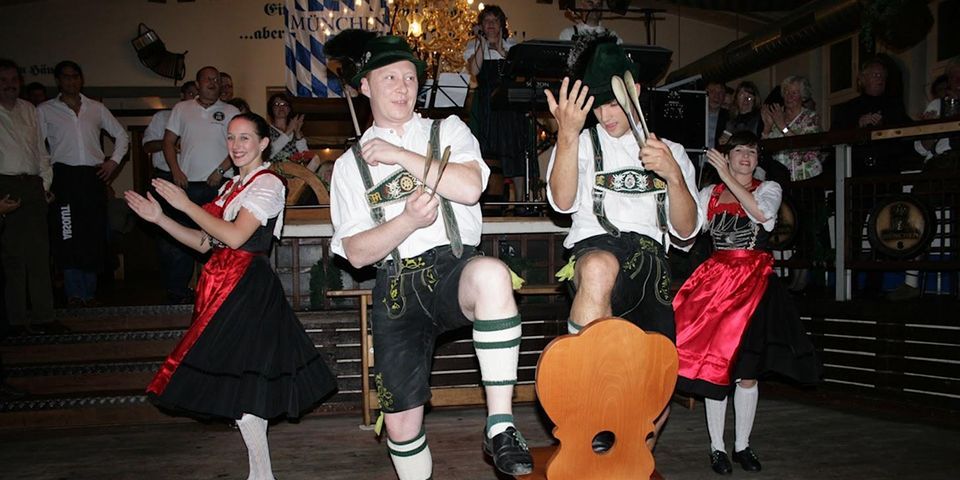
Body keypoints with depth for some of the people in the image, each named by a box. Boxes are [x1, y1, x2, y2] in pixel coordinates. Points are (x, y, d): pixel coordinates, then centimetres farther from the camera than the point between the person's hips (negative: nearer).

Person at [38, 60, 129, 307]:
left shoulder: (96, 108, 15)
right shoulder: (45, 110, 8)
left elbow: (122, 135, 21)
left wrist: (114, 161, 8)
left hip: (94, 176, 2)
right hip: (65, 177, -2)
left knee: (95, 236, 2)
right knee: (69, 238, -7)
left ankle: (90, 292, 12)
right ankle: (75, 294, 0)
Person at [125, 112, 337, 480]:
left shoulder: (268, 184, -7)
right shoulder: (231, 187, 20)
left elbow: (235, 236, -18)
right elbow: (205, 243, 16)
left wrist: (186, 205, -10)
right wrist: (159, 218, 8)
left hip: (247, 287, -8)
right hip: (224, 286, 8)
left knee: (238, 381, -8)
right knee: (242, 384, 10)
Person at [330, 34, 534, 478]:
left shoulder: (447, 130, 13)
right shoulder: (349, 165, 13)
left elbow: (469, 187, -8)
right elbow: (356, 253, 3)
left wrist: (400, 155, -6)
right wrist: (409, 220, -14)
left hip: (454, 269, -1)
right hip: (396, 288, 2)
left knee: (491, 274, -39)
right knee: (401, 423, 0)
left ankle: (500, 426, -30)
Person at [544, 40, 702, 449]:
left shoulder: (671, 152, 22)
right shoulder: (582, 143, 15)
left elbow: (686, 230, 11)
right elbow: (562, 202, -6)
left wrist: (673, 175, -6)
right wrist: (567, 134, -19)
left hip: (652, 266, 4)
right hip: (596, 248, -3)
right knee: (598, 267, -42)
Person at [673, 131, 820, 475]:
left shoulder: (769, 189, 7)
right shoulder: (709, 194, 11)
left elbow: (762, 213, -16)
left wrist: (727, 177, -17)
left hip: (755, 282, 0)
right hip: (716, 280, 1)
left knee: (747, 369, 3)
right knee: (713, 364, -2)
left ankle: (743, 446, 18)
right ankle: (717, 447, 10)